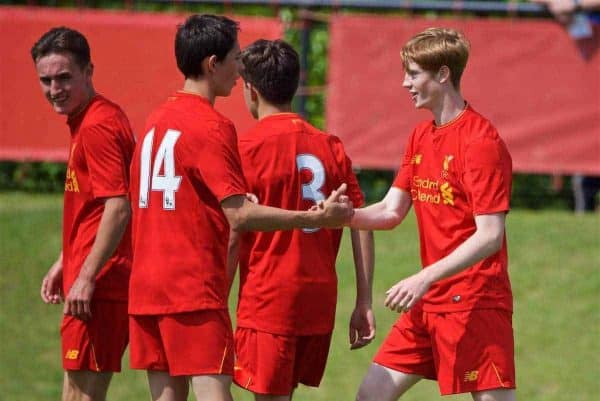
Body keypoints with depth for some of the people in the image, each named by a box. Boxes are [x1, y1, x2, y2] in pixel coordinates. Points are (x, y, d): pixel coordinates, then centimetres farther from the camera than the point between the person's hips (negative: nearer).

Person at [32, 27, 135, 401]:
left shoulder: (97, 126, -15)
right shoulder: (85, 121, 17)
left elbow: (118, 208, -23)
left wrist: (86, 277, -24)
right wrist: (64, 265, 26)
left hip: (98, 286, -10)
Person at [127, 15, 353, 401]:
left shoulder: (158, 119, 14)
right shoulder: (212, 126, -12)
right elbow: (239, 215, -17)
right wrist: (316, 218, -16)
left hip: (146, 286, 8)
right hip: (195, 286, -8)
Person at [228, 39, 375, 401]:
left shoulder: (248, 147, -8)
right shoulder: (330, 146, 7)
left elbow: (233, 237, -10)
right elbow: (361, 224, 5)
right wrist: (364, 302, 9)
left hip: (267, 300, -6)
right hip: (320, 300, 6)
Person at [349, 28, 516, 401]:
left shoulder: (481, 141, -14)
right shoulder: (421, 137, 13)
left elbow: (489, 236, -19)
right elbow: (391, 211, 11)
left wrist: (424, 279, -26)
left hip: (475, 301, -9)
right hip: (429, 301, 9)